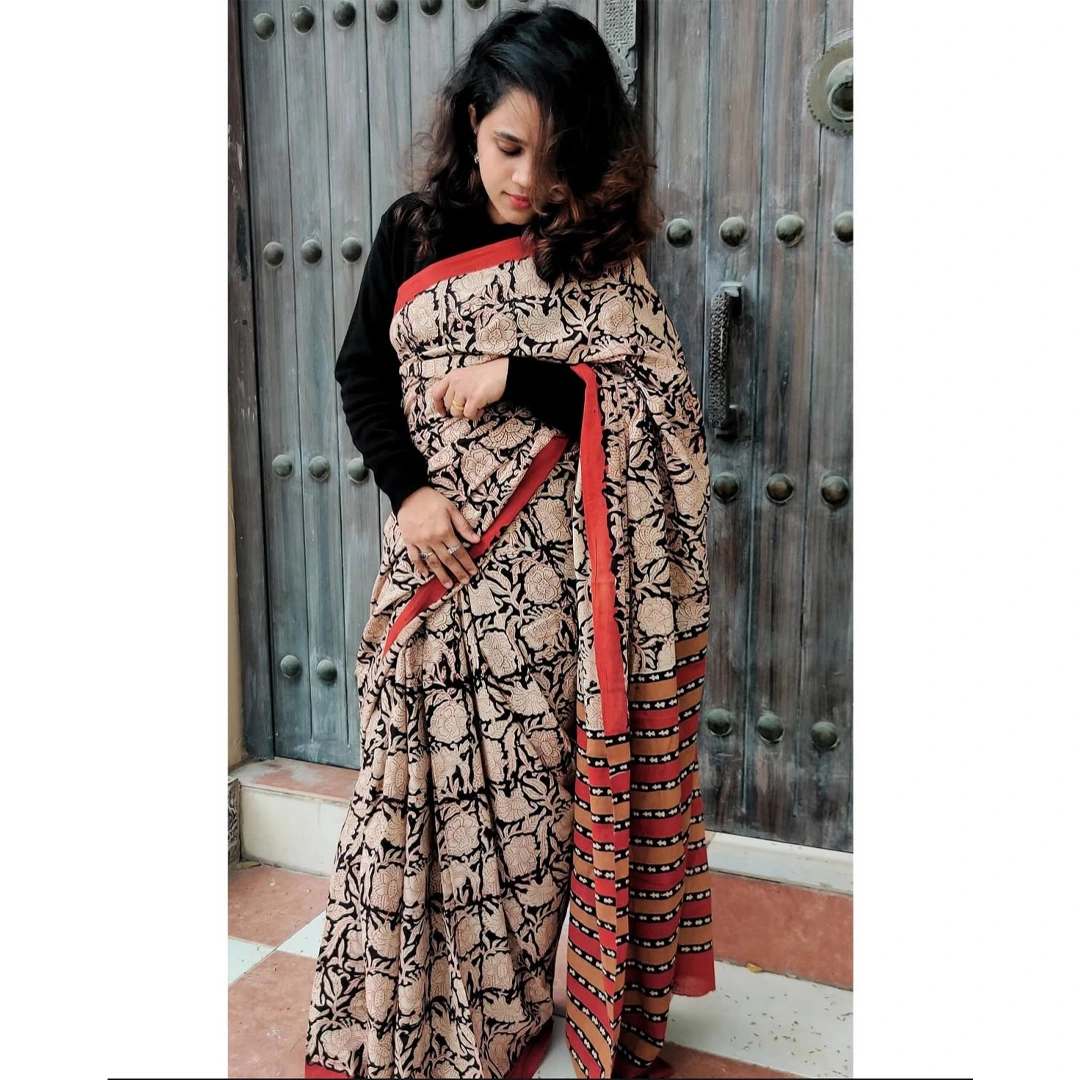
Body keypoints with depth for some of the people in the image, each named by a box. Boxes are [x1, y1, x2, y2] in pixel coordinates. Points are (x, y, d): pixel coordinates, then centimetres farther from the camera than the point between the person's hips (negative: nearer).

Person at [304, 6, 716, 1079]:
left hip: (555, 567, -1)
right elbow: (361, 372, 6)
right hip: (440, 549, 1)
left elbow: (663, 404, -5)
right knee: (431, 775, 6)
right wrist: (409, 489, -9)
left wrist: (517, 379, -15)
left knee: (541, 781, 4)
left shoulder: (602, 249, 2)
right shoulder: (413, 230, 6)